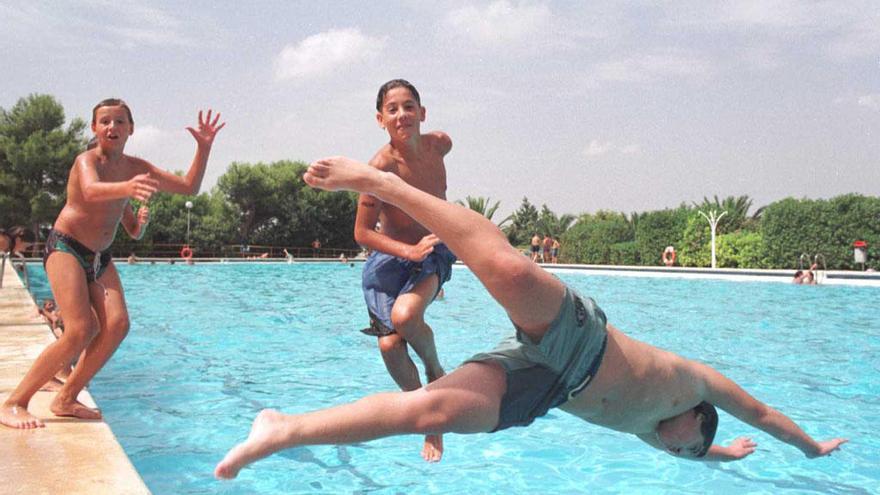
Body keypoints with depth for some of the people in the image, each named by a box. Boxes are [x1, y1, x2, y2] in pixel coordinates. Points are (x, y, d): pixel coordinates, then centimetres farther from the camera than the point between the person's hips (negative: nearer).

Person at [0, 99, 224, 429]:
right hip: (66, 248, -6)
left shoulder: (135, 168, 3)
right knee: (82, 330, -21)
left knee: (117, 325, -13)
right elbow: (91, 190, -41)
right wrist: (127, 187, -63)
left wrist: (204, 147, -7)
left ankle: (66, 400, 1)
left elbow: (189, 187, 6)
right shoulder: (87, 160, -16)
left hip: (99, 258, 6)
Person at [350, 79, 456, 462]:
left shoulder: (439, 144, -9)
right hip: (389, 258, -1)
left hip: (434, 253, 1)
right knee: (389, 345, -11)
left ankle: (436, 369, 4)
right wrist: (409, 251, -30)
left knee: (404, 315, -28)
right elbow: (362, 233, -19)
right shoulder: (382, 164, -23)